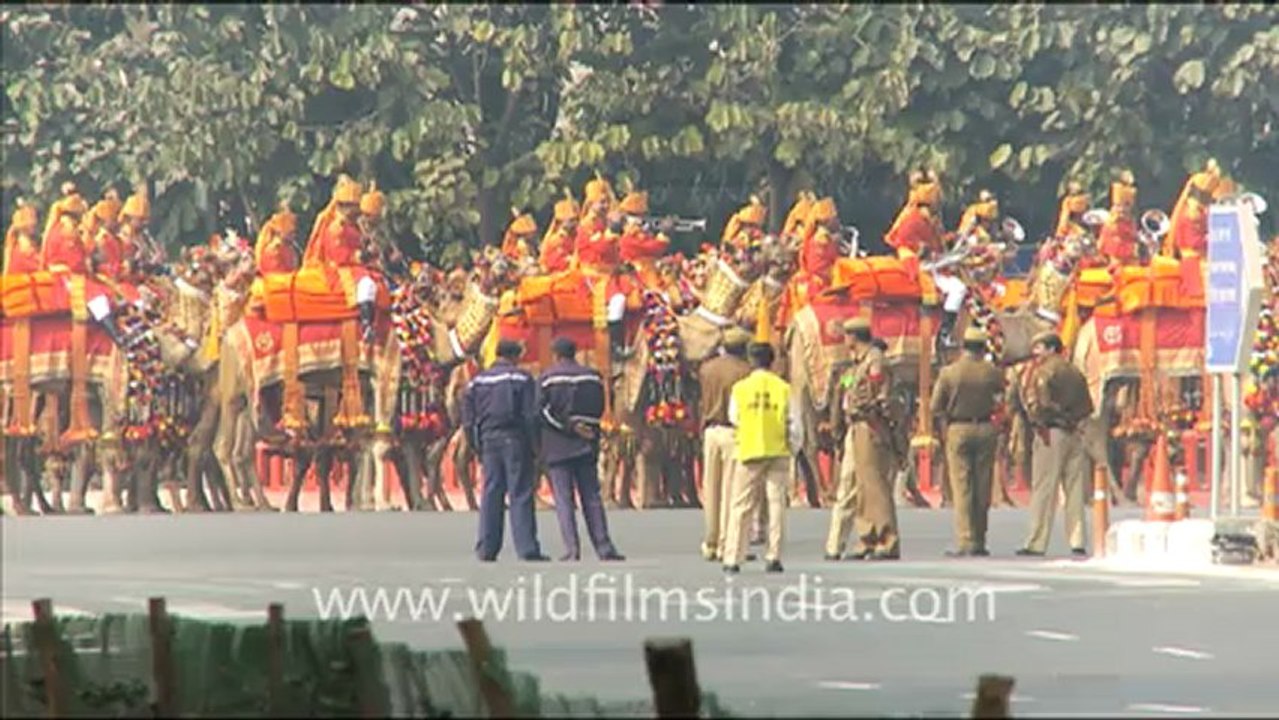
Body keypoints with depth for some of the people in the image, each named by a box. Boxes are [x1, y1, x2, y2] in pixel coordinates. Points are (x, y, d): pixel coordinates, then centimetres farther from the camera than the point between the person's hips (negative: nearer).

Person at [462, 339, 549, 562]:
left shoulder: (477, 382, 10)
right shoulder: (522, 379, -3)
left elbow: (468, 420, 9)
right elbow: (531, 416, -8)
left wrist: (477, 448, 15)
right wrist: (534, 447, -3)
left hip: (488, 442, 4)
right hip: (515, 440, -4)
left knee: (491, 495, 7)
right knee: (520, 495, -3)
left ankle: (486, 549, 4)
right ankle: (527, 548, -8)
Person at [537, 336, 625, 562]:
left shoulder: (547, 378, -3)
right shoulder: (593, 377, 7)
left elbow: (544, 411, -11)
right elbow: (599, 410, 6)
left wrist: (570, 427, -9)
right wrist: (579, 426, 7)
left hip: (558, 446, -3)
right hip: (587, 445, 3)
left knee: (563, 499, -1)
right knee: (591, 497, 7)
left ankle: (572, 548, -10)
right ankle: (603, 547, 1)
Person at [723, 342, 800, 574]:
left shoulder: (740, 388, -3)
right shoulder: (784, 389, -2)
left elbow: (734, 418, 8)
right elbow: (793, 424, -1)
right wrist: (792, 448, 11)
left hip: (748, 451, 0)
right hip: (778, 451, 0)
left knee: (741, 506, 4)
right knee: (776, 504, 4)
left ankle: (732, 559, 2)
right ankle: (773, 557, -1)